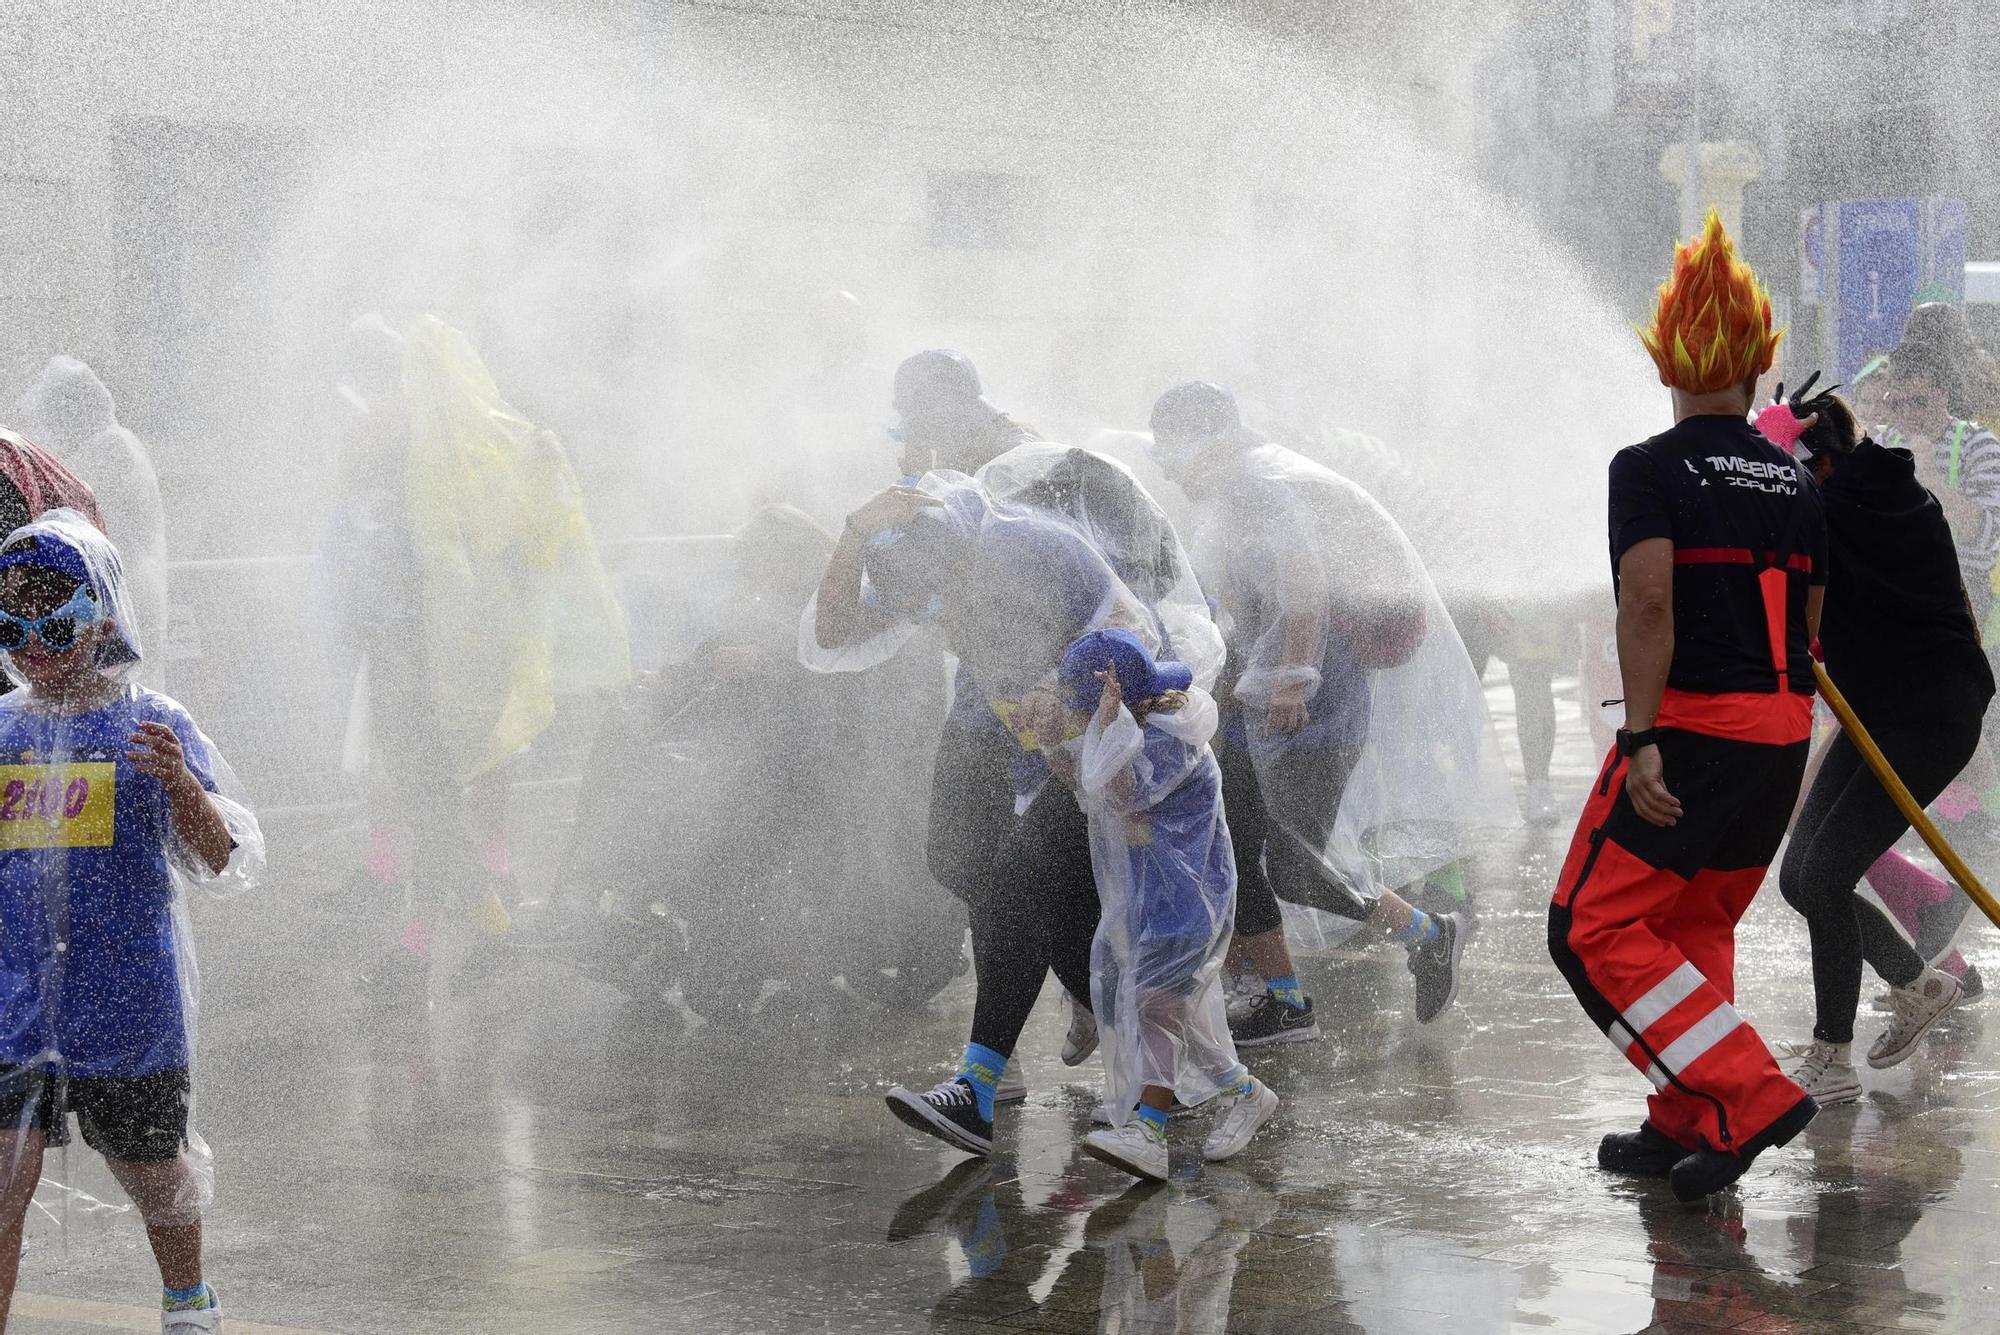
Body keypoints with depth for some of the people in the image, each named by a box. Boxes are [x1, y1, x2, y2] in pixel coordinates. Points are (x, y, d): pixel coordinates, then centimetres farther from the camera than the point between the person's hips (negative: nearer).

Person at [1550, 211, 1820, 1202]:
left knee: (1594, 928, -3)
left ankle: (1752, 1095, -11)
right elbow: (1811, 625, 16)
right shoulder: (1794, 483, 11)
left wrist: (1641, 738, -22)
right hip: (1783, 731, 7)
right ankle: (1688, 1126, 22)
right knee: (1697, 924, 21)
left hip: (1692, 722, -7)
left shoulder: (1650, 470, -8)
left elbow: (1649, 599, -21)